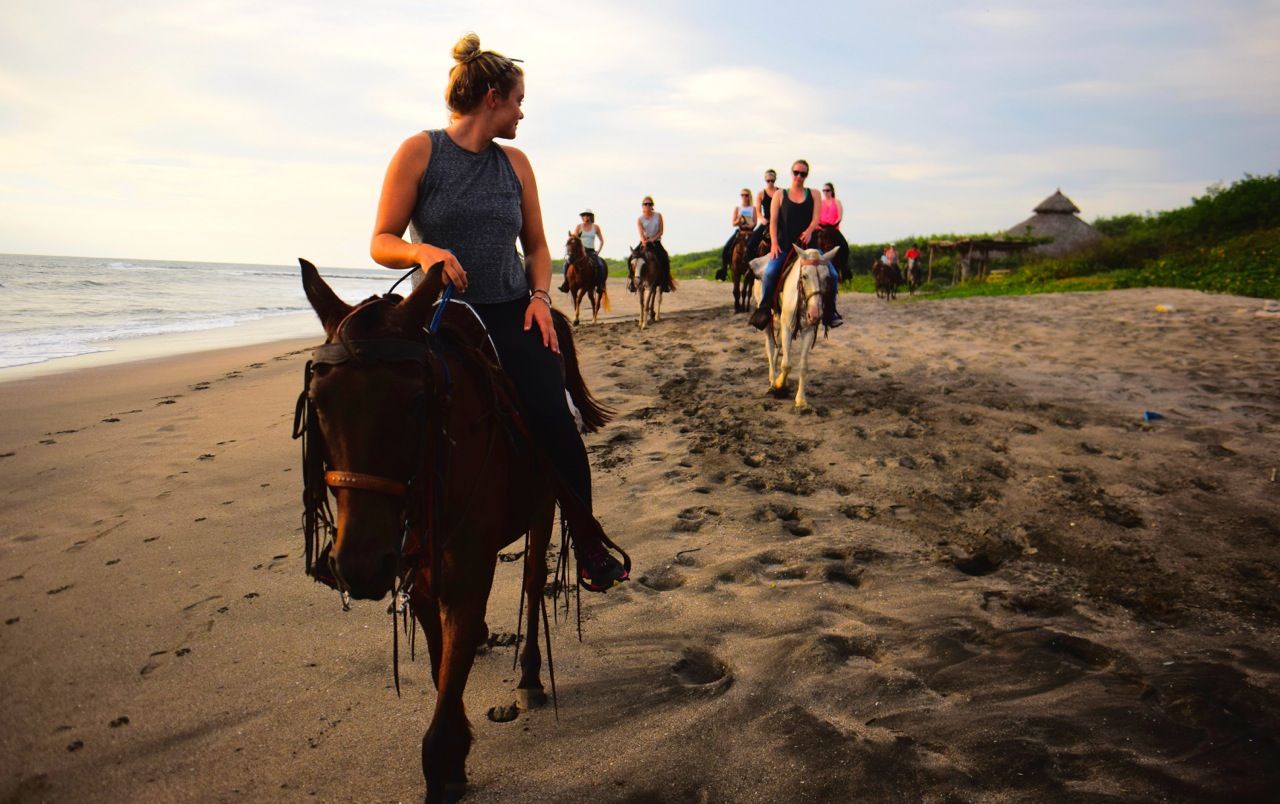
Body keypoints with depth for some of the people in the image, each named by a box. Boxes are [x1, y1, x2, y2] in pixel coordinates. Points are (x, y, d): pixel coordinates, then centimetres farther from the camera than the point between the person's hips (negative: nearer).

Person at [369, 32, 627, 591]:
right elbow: (382, 243, -2)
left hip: (513, 316, 2)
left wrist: (539, 296, 0)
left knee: (554, 420, -16)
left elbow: (536, 246, 18)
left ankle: (589, 546, -1)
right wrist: (424, 251, -23)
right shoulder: (419, 152, 0)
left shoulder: (515, 163, 12)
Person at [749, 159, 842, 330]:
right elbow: (773, 220, 3)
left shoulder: (813, 194, 15)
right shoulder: (780, 195, 11)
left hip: (808, 244, 2)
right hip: (784, 244, -1)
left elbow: (816, 217, 3)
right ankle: (764, 309, -13)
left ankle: (830, 311, 2)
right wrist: (774, 244, -10)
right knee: (770, 272, -28)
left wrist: (809, 230, -18)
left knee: (832, 274, -14)